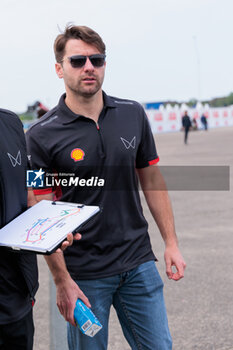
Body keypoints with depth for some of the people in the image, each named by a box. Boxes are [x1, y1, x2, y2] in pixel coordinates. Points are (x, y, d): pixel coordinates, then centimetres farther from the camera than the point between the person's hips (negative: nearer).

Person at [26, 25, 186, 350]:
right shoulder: (42, 136, -10)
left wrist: (171, 243, 6)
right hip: (84, 274, -3)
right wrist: (62, 282, -12)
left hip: (139, 263, 4)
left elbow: (152, 180, 9)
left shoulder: (133, 115, 2)